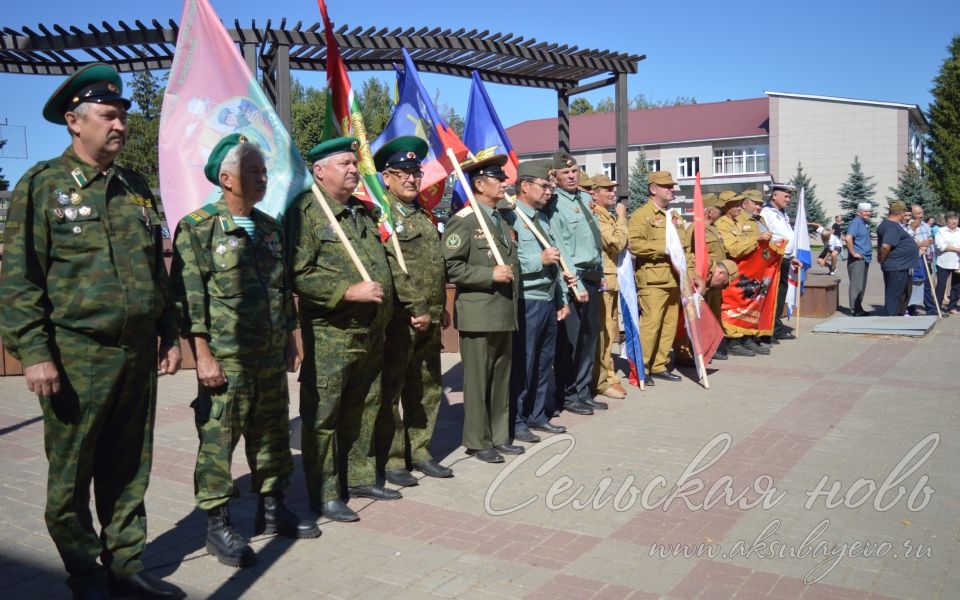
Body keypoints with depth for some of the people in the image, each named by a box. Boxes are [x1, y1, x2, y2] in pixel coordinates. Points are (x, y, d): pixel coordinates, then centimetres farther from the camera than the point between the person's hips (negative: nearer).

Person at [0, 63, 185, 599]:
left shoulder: (137, 187, 12)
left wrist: (170, 335, 13)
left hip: (139, 352, 5)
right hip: (78, 354, -4)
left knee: (129, 468, 12)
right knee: (71, 473, 8)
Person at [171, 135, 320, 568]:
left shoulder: (269, 227, 13)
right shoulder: (198, 227, -7)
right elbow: (189, 295, -12)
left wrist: (290, 338, 16)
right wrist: (202, 354, -15)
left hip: (271, 356, 7)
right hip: (225, 360, -6)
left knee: (272, 433, 14)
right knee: (218, 439, 1)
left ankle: (271, 509, 28)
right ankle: (217, 525, 14)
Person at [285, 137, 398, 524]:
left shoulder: (362, 211, 16)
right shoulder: (306, 211, -9)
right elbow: (298, 275, -18)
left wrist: (385, 310, 19)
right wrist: (349, 292, -22)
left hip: (372, 335, 8)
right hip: (330, 336, -8)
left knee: (363, 411, 17)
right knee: (322, 416, 1)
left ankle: (361, 478, 31)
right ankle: (324, 495, 12)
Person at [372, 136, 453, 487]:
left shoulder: (424, 215, 17)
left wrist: (439, 309, 18)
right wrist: (411, 313, -18)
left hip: (428, 321, 8)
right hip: (398, 322, -8)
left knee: (427, 390, 15)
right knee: (389, 392, 2)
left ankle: (419, 452, 27)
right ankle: (390, 461, 13)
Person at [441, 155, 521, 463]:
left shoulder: (501, 219, 18)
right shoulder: (464, 220, -8)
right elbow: (450, 267, -16)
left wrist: (511, 275, 14)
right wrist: (490, 274, -19)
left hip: (505, 314, 8)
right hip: (478, 315, -8)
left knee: (502, 379, 13)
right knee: (478, 380, 1)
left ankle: (499, 436, 24)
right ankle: (478, 441, 13)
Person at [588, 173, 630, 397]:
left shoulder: (608, 214, 19)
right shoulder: (595, 215, -12)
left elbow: (620, 245, 24)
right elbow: (617, 243, -20)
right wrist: (621, 217, -10)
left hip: (612, 280, 10)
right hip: (602, 281, -10)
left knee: (608, 332, 13)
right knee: (603, 332, -6)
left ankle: (607, 374, 21)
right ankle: (603, 380, -1)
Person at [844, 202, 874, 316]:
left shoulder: (865, 223, 16)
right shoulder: (856, 222, -12)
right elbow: (848, 238, -26)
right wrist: (853, 253, -20)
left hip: (865, 259, 10)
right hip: (857, 259, -10)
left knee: (862, 285, 14)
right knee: (857, 285, -7)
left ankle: (858, 308, 22)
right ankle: (855, 310, -3)